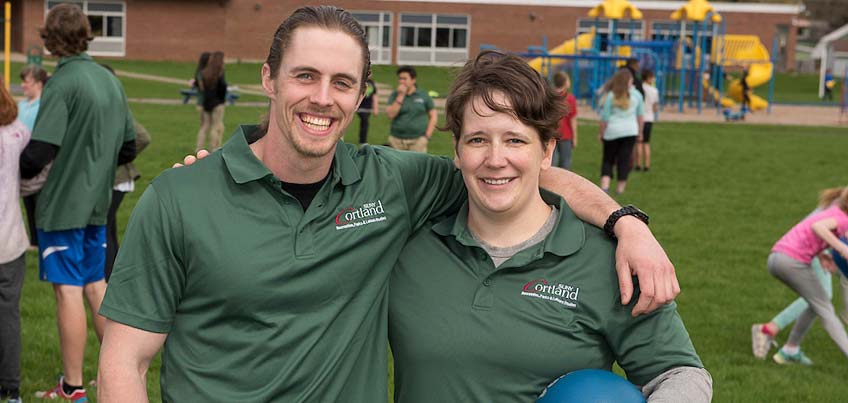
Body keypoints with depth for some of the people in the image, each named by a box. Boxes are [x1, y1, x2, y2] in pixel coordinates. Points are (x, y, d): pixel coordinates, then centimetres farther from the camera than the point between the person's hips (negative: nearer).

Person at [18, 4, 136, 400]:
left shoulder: (62, 82, -15)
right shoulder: (110, 80, 7)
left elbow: (38, 153, -20)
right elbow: (128, 148, 13)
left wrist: (21, 171, 0)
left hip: (63, 205, -7)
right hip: (97, 204, 7)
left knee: (68, 291, 1)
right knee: (96, 287, 15)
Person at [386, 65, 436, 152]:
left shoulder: (423, 95, 5)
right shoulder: (394, 95, 7)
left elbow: (433, 116, 7)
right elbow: (390, 115, -7)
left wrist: (427, 135, -2)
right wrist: (400, 96, -10)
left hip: (418, 140, -1)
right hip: (397, 140, 1)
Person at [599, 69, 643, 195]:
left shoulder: (610, 96, -8)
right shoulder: (636, 95, 0)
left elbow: (605, 118, -6)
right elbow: (640, 115, 7)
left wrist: (600, 133, 4)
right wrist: (640, 131, 17)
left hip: (612, 131, -1)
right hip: (630, 131, 1)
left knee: (608, 160, 9)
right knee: (625, 160, 7)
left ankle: (604, 185, -5)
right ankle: (620, 187, 10)